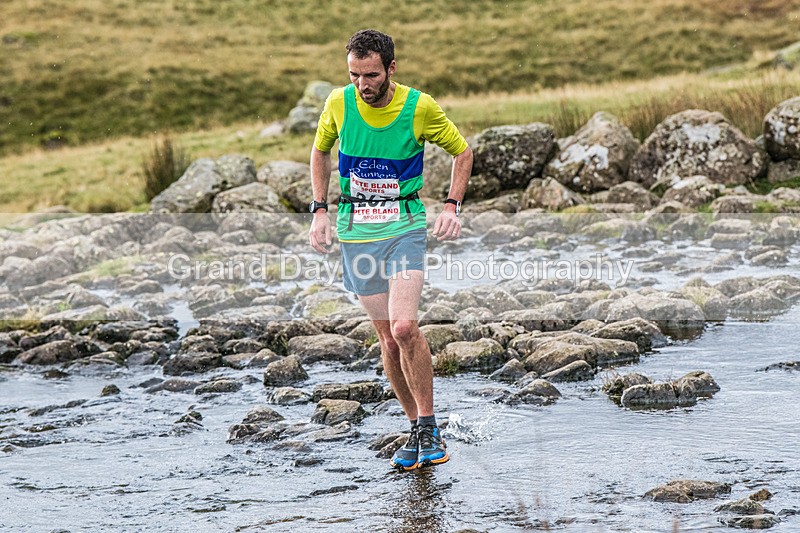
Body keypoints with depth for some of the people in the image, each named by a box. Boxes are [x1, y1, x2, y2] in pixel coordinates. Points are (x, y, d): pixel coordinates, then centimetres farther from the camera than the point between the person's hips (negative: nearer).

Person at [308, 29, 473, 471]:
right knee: (388, 337, 4)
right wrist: (319, 210, 7)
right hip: (356, 230, 3)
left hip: (405, 226, -3)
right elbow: (320, 152, 16)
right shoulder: (339, 104, -4)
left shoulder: (420, 108, -11)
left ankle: (428, 425, -9)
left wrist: (451, 206, -6)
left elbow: (462, 153, 5)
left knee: (404, 326, -21)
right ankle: (417, 430, 18)